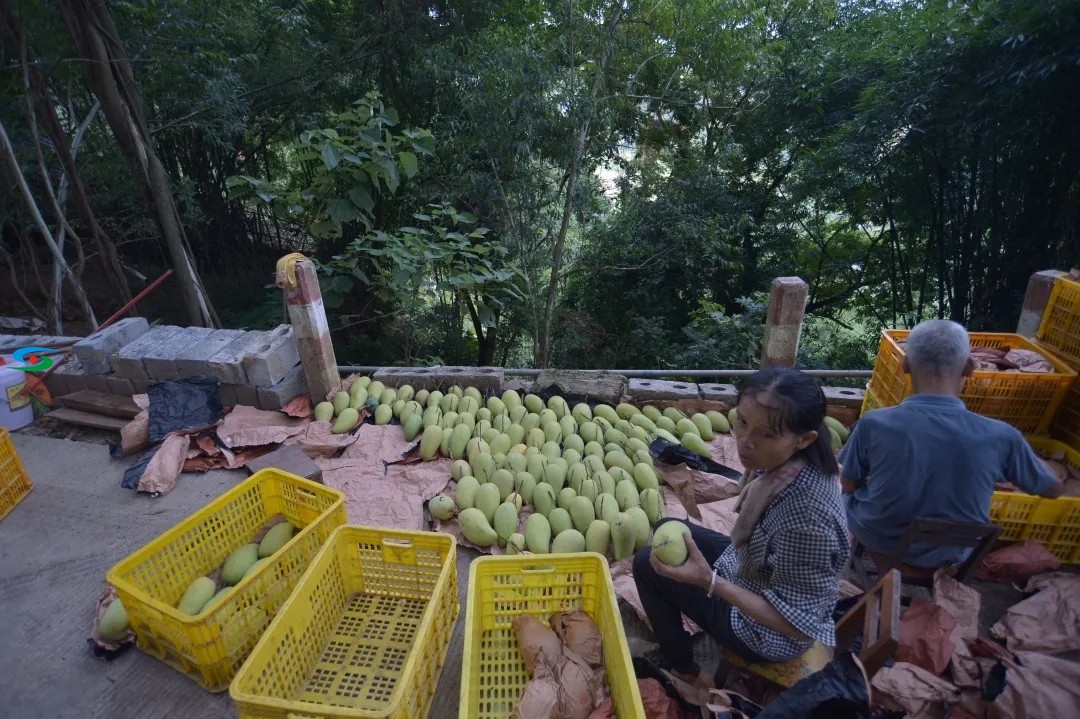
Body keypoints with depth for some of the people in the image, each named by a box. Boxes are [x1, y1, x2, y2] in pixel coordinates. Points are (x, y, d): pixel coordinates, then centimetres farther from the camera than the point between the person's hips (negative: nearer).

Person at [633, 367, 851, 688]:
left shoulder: (808, 515, -40)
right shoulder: (784, 462, -18)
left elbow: (799, 625, -29)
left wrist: (708, 581, -35)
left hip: (768, 632, -7)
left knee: (647, 565, 0)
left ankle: (681, 666, 26)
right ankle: (679, 618, 44)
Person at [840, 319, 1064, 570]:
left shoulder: (874, 424, -28)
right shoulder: (1002, 437, -24)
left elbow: (848, 485, -10)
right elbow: (1053, 489, -2)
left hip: (876, 539, -2)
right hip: (946, 557, 3)